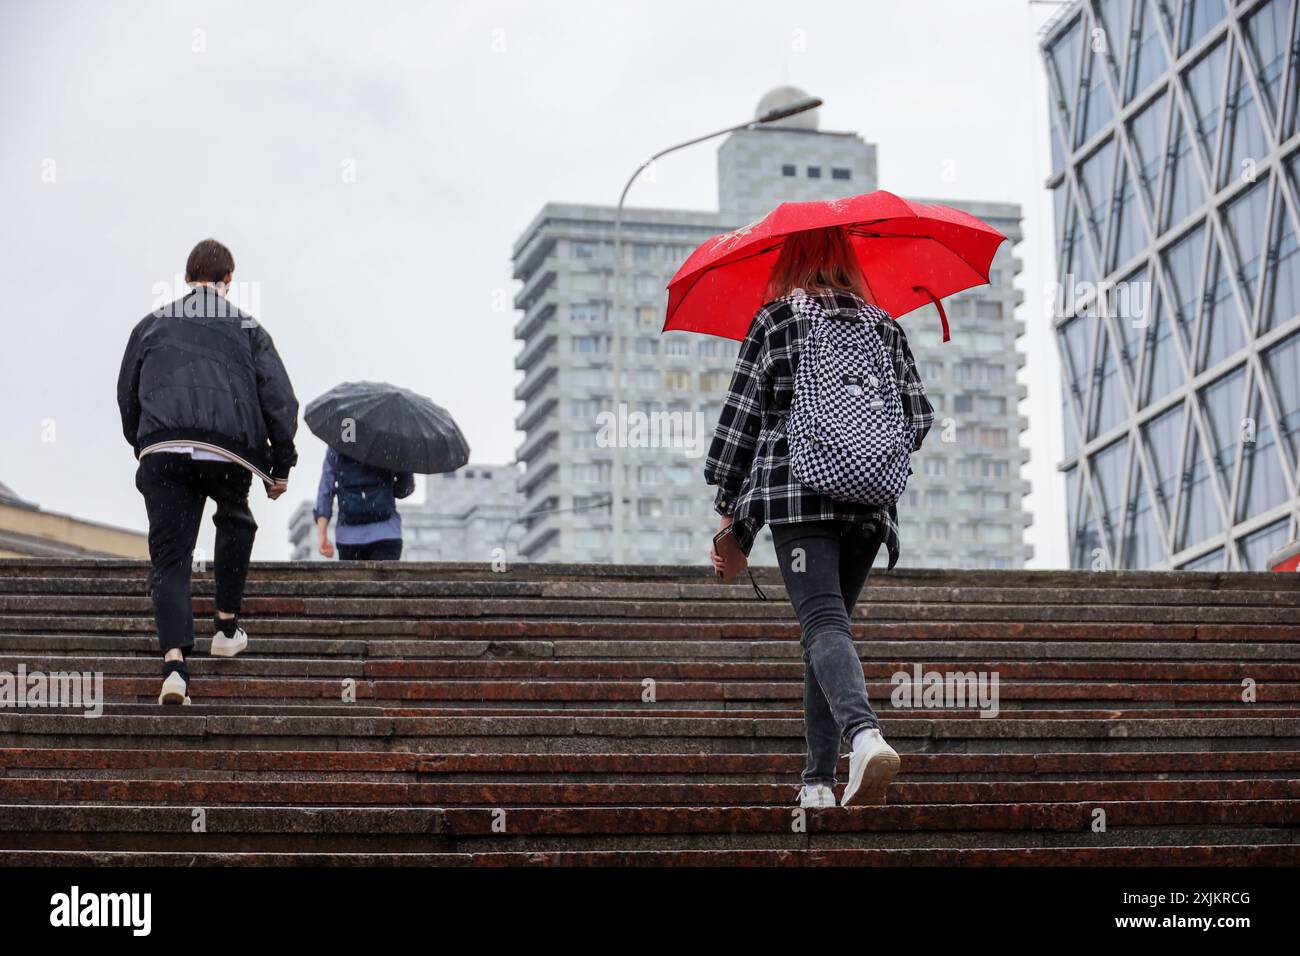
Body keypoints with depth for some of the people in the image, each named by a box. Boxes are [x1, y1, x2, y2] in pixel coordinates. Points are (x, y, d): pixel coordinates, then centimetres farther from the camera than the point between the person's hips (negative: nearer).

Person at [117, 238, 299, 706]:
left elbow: (126, 395, 23)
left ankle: (175, 661, -17)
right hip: (228, 449, 0)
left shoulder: (152, 325, 20)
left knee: (169, 557, 0)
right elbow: (279, 397, 8)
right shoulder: (247, 327, 15)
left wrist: (141, 445, 35)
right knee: (235, 525, 30)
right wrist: (282, 463, 13)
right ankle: (227, 625, 30)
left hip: (161, 452, 0)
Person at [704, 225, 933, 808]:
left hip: (796, 492, -4)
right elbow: (918, 416, 9)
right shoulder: (883, 324, 14)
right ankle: (819, 781, 9)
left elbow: (741, 414, 2)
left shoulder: (773, 320, 4)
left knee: (824, 623, -15)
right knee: (829, 625, 13)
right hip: (869, 500, 4)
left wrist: (728, 510, 7)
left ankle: (864, 734, -43)